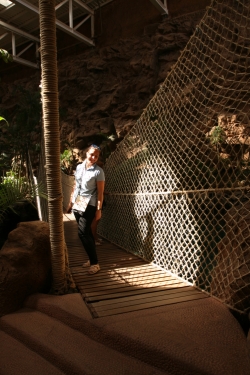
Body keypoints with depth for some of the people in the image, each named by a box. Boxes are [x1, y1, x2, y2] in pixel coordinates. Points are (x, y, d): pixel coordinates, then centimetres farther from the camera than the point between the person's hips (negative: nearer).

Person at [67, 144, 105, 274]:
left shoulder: (98, 171, -8)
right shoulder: (79, 167, 9)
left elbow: (100, 192, -9)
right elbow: (75, 186, 15)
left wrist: (99, 209, -13)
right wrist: (71, 203, 15)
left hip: (89, 206, -6)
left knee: (83, 232, -11)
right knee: (86, 232, 12)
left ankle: (95, 263, -2)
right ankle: (92, 259, 23)